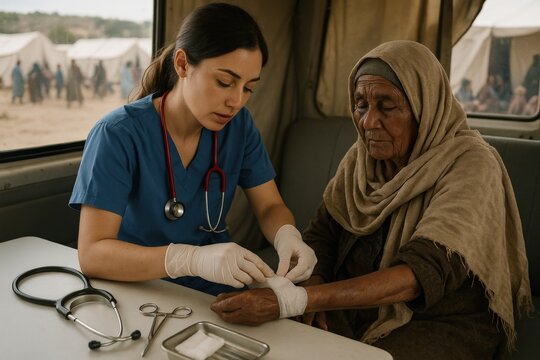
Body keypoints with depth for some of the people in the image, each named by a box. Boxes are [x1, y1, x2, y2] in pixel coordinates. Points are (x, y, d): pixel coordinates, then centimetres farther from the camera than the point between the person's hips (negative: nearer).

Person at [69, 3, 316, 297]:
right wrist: (193, 258, -38)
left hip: (216, 294, 4)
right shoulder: (118, 135, -19)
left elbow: (270, 206, 1)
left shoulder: (238, 125, -5)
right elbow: (91, 253, -23)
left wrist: (287, 236, -22)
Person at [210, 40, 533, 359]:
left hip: (442, 323, -4)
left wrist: (291, 301, -39)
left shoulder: (471, 165, -18)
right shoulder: (362, 156, 0)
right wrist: (312, 293, -20)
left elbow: (423, 274, -30)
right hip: (357, 306, 4)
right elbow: (322, 232, 3)